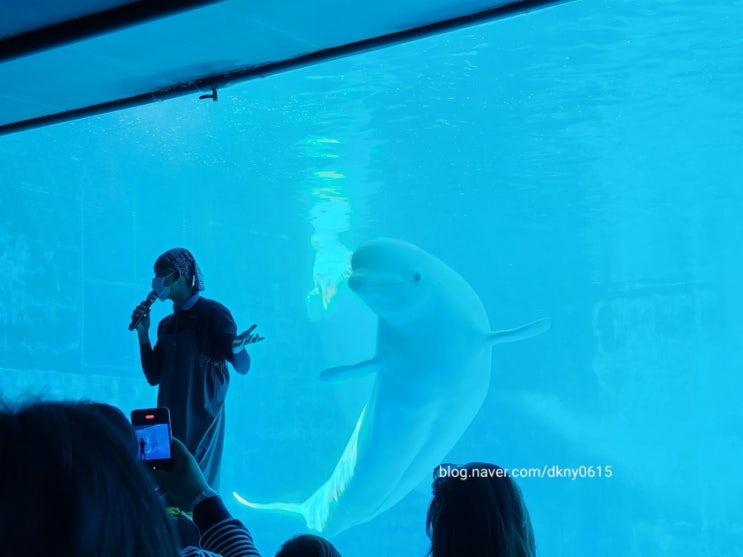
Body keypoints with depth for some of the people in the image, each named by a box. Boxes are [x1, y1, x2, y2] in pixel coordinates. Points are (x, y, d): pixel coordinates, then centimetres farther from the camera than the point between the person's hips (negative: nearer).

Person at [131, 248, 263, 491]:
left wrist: (237, 349, -31)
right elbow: (154, 377, 12)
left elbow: (242, 367, -7)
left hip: (202, 418, -6)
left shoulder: (213, 313, -4)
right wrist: (143, 335, 3)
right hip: (170, 421, 6)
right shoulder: (166, 324, 15)